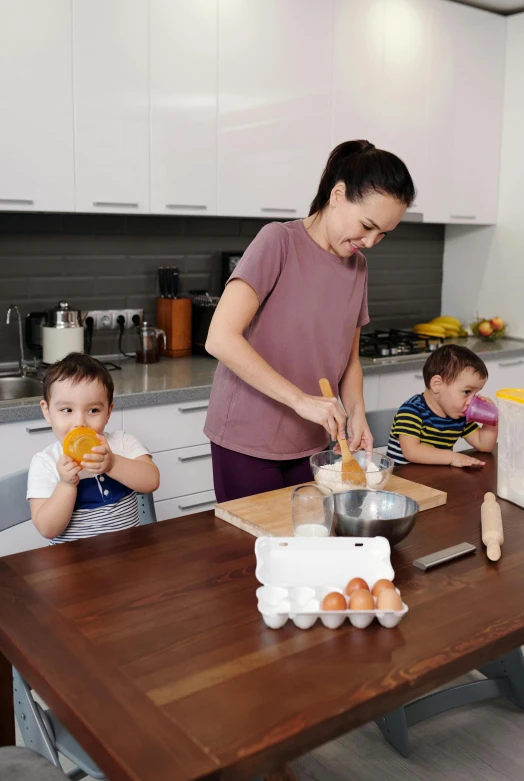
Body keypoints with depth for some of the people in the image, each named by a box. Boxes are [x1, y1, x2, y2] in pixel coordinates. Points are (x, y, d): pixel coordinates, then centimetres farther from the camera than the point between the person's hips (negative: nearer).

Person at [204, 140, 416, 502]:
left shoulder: (358, 266, 5)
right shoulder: (280, 241, -13)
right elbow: (221, 339, -22)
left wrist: (357, 413, -6)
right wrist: (300, 399, -24)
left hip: (311, 444, 6)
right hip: (248, 443, -5)